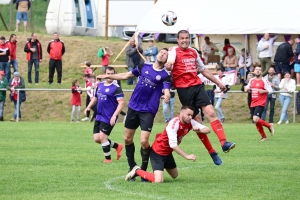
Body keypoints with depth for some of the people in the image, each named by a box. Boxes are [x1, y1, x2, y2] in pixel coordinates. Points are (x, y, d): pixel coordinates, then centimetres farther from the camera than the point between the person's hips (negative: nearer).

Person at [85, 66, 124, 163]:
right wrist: (89, 107, 10)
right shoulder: (100, 85, 10)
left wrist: (114, 116, -27)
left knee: (102, 137, -8)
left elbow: (121, 103, -18)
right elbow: (95, 97, 26)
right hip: (99, 116, 8)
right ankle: (117, 146, 25)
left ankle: (108, 158, 10)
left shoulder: (116, 88, -12)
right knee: (97, 138, 6)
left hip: (109, 118, -8)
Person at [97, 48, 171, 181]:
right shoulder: (144, 67, 7)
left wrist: (167, 96, -43)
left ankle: (144, 170, 5)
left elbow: (167, 91, -19)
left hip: (148, 111, -4)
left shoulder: (165, 76, -4)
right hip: (133, 107, 4)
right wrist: (107, 76, 17)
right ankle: (132, 168, 25)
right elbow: (126, 76, 17)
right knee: (127, 139, 9)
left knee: (144, 141, -15)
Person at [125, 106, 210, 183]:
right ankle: (137, 171, -2)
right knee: (158, 181, -24)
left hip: (168, 152, 9)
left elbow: (207, 130, -3)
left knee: (175, 176, 24)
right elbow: (173, 144, -34)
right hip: (158, 152, -9)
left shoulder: (190, 122, -6)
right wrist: (186, 156, -34)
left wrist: (199, 130, -26)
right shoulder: (174, 123, -29)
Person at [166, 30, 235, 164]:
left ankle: (224, 143, -22)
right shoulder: (174, 51, -2)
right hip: (184, 89, -4)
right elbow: (169, 63, -23)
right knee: (197, 121, -1)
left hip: (197, 86, 5)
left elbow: (203, 70, 28)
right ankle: (212, 152, 6)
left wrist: (218, 82, 29)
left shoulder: (193, 52, 16)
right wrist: (168, 65, -48)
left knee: (211, 113, -13)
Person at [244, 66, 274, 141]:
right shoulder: (251, 80, 11)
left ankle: (269, 126, 1)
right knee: (256, 122, 6)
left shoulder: (264, 81, -7)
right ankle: (264, 137, 20)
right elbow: (247, 88, 25)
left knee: (256, 119, -22)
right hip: (253, 104, 7)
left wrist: (263, 91, -25)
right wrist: (246, 89, 2)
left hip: (260, 104, -7)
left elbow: (270, 90, -8)